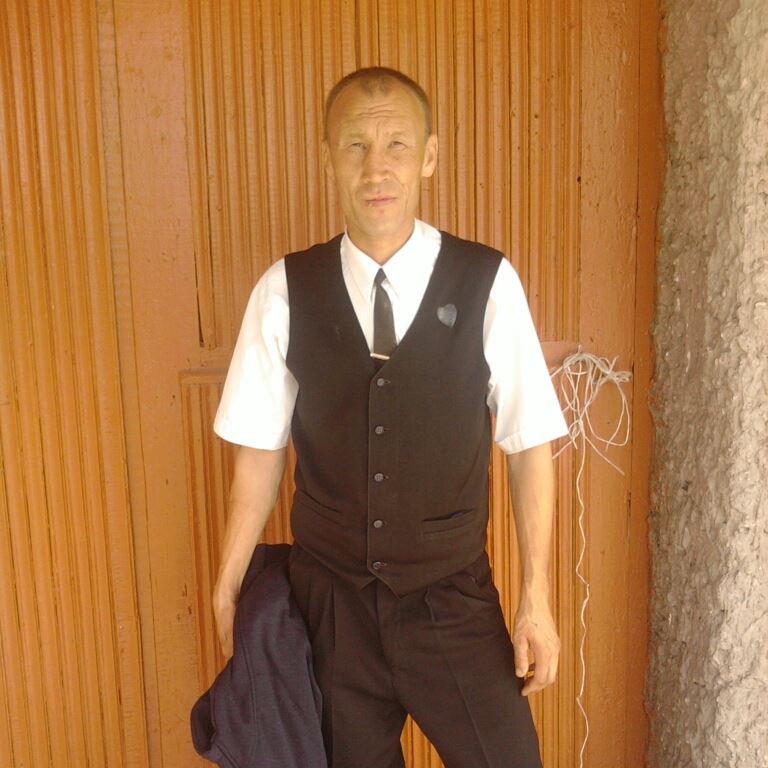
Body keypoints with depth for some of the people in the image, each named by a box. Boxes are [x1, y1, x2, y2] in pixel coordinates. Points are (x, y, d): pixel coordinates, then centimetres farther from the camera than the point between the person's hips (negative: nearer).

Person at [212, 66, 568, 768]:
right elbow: (260, 450, 0)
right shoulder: (284, 292, -8)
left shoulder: (488, 285, -11)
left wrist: (536, 599, -3)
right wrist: (230, 585, 6)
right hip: (331, 603, 1)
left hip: (454, 603, -1)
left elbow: (529, 446, -5)